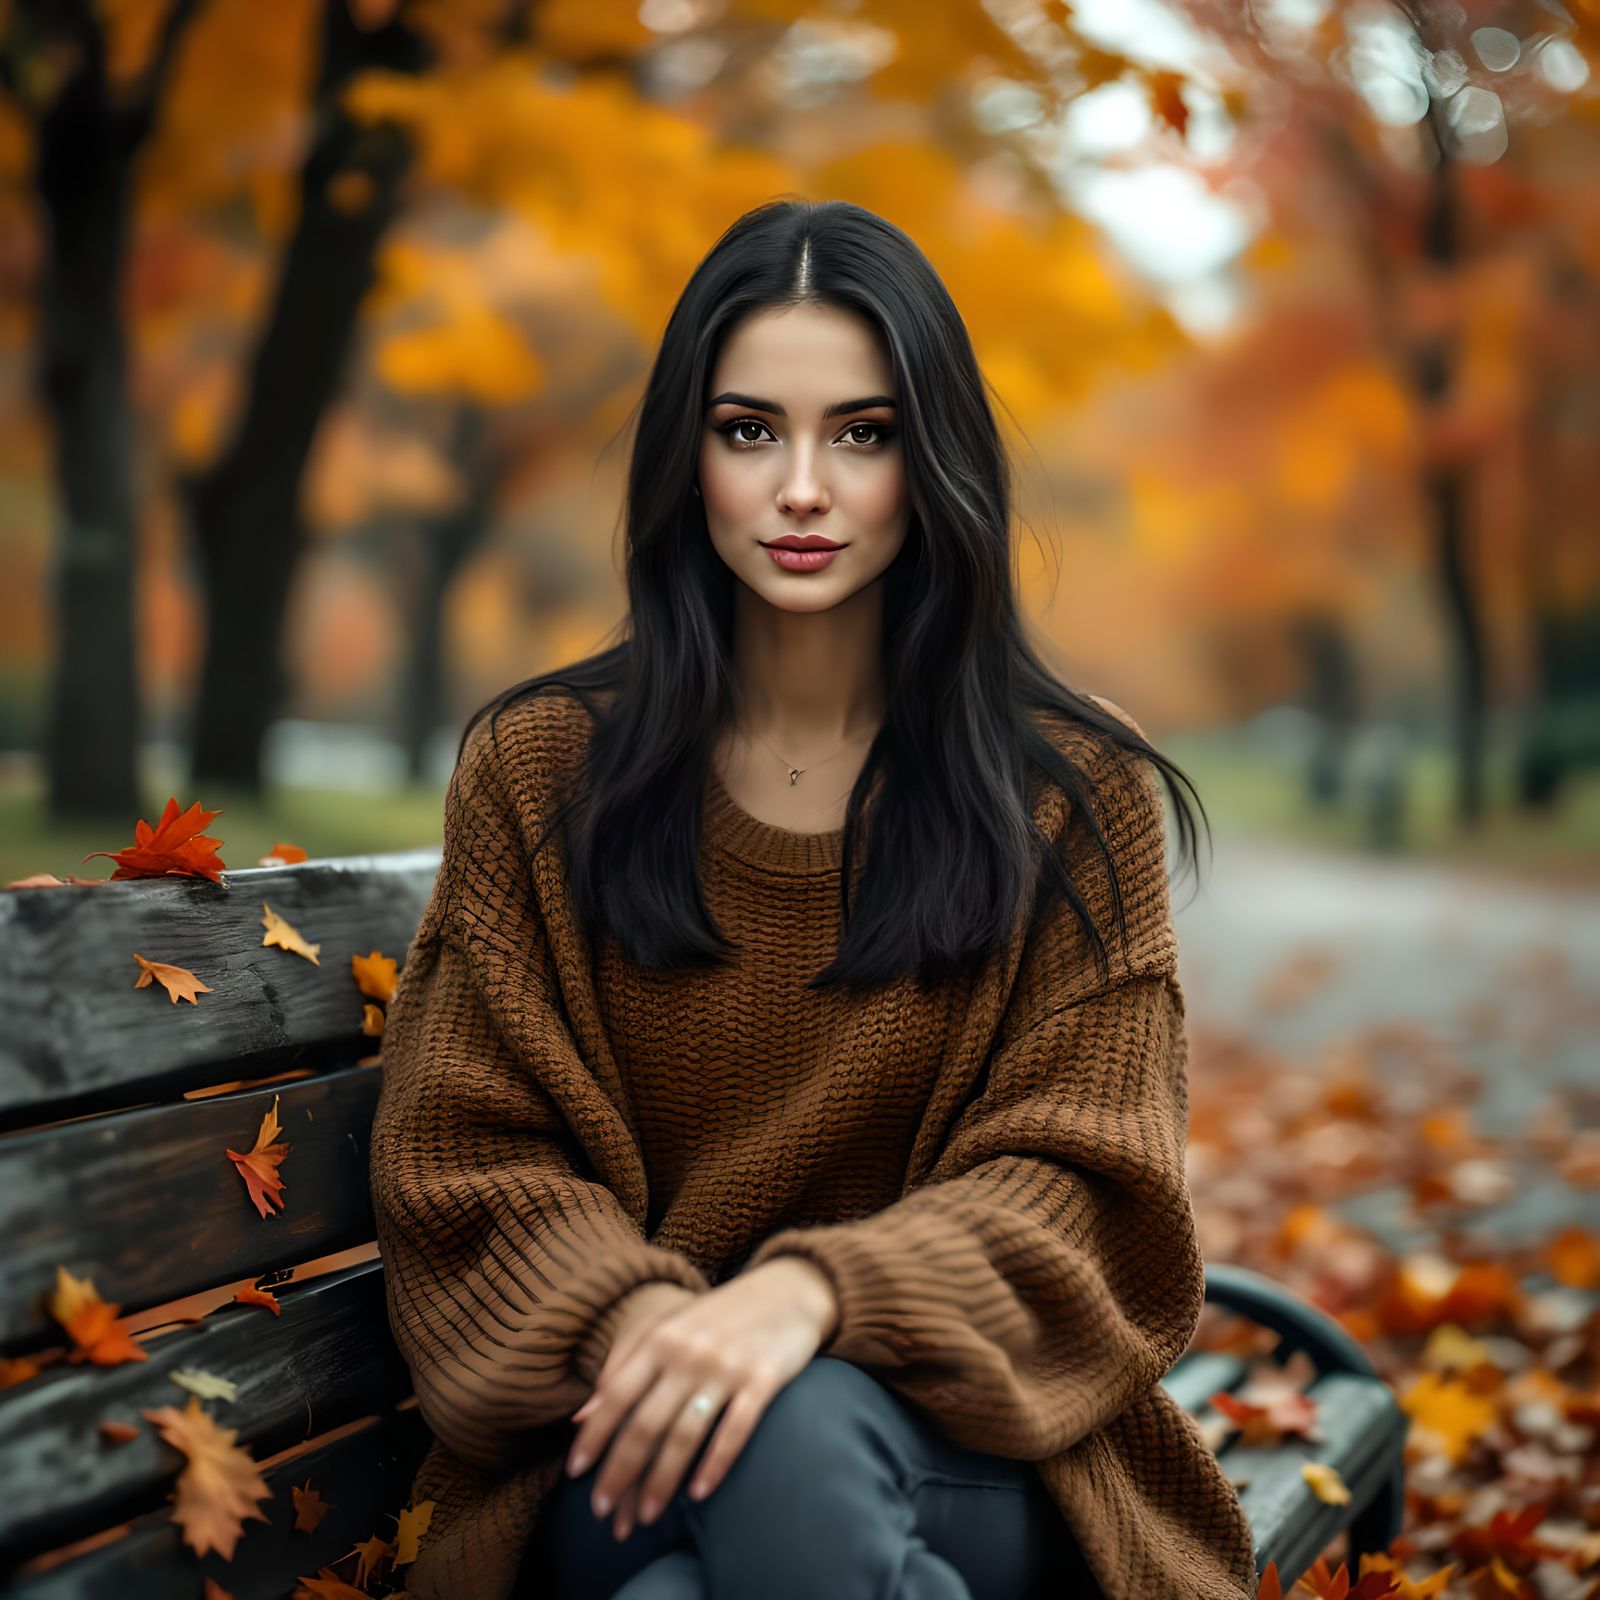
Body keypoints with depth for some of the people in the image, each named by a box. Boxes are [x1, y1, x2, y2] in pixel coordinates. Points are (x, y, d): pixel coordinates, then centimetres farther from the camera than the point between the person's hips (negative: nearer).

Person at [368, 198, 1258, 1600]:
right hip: (622, 1439, 0)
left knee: (795, 1437, -34)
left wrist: (812, 1290, -25)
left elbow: (1077, 1180, -4)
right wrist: (638, 1316, -21)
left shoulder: (1076, 792, 2)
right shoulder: (540, 769, 4)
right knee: (779, 1440, -35)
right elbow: (467, 1165, 2)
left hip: (963, 1440, 0)